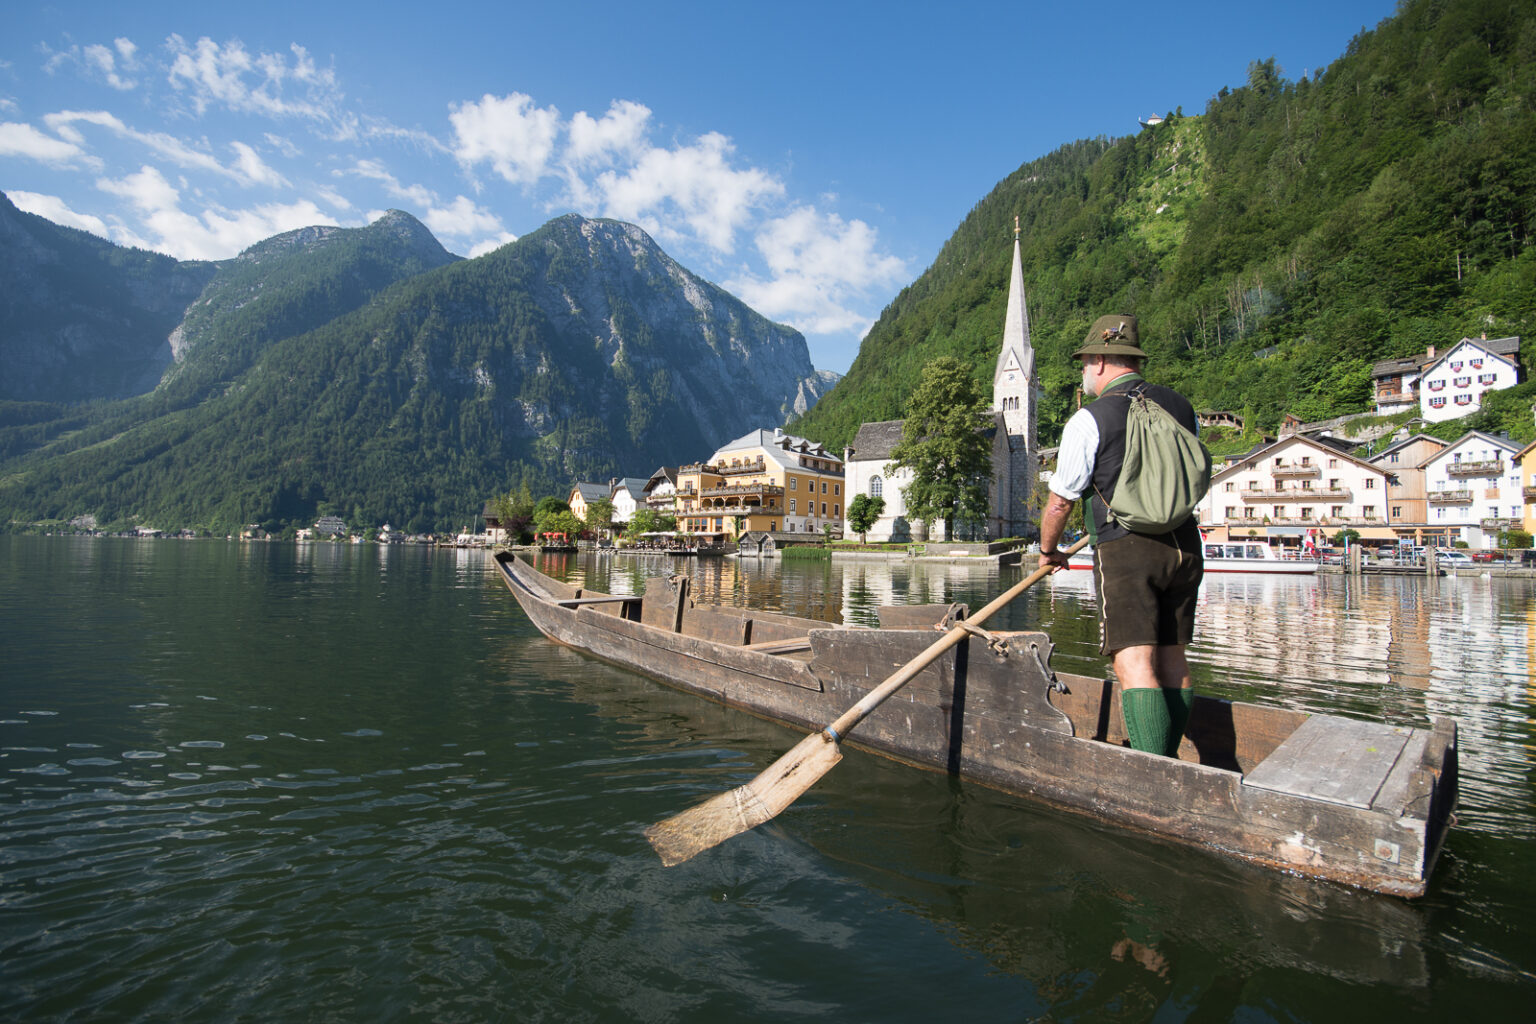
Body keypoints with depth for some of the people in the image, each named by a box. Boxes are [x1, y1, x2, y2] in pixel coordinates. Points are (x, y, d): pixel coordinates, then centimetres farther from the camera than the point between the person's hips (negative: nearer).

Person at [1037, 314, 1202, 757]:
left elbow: (1059, 502, -1)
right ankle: (1166, 762, 24)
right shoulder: (1182, 407, 12)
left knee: (1134, 664, -9)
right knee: (1172, 660, 13)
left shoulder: (1089, 419, -6)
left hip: (1126, 552, -6)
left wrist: (1048, 551, 16)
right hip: (1184, 545, 7)